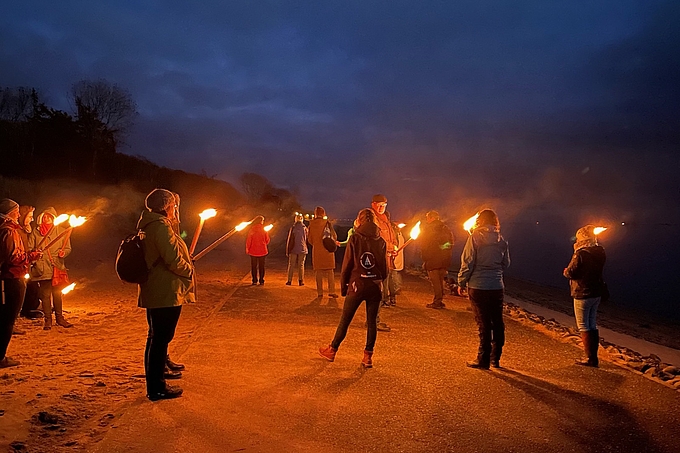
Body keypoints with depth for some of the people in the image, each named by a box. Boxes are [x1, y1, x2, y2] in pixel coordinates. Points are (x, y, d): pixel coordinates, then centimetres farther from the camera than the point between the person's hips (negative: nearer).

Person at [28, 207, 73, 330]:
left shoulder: (61, 231, 7)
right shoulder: (35, 232, 8)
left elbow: (68, 248, 8)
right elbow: (29, 249, 9)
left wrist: (63, 253, -14)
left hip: (57, 267, 0)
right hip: (43, 268, 0)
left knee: (57, 294, 7)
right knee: (45, 294, 0)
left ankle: (59, 317, 18)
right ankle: (48, 320, 10)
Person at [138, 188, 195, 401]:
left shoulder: (148, 226, 14)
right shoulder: (161, 226, -18)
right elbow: (173, 260, -23)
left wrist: (185, 263, 19)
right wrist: (190, 270, -6)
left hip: (153, 292, 11)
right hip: (166, 293, -11)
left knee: (156, 337, 19)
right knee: (161, 338, -3)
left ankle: (154, 383, 31)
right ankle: (157, 388, 6)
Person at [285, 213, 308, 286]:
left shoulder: (292, 228, -6)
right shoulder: (305, 229, -1)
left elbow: (289, 240, -3)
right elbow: (307, 240, 7)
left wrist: (287, 251, 3)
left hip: (293, 249, -1)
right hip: (302, 250, 1)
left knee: (291, 265, 7)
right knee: (301, 265, 6)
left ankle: (289, 280, 7)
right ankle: (301, 281, 4)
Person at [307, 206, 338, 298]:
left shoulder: (311, 224, 1)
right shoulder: (327, 222, -6)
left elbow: (309, 239, 6)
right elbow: (334, 236, -4)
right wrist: (334, 241, 17)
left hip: (316, 250, 2)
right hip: (327, 249, -2)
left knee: (318, 272, 8)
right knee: (330, 271, 5)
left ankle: (319, 292, 8)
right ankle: (331, 291, 1)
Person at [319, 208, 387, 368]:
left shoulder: (355, 238, -6)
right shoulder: (381, 241, 3)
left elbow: (347, 264, -4)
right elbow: (384, 266, 7)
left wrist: (343, 285, 5)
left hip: (357, 285, -3)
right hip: (375, 286, 3)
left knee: (344, 320, 7)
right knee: (372, 322, 9)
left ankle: (332, 350, 20)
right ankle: (368, 357, 11)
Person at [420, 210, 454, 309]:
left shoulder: (428, 228, -5)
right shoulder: (446, 229, 14)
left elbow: (424, 244, -9)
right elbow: (451, 242, 15)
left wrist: (424, 258, -3)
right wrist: (447, 258, 17)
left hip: (432, 259, -6)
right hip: (444, 260, 6)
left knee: (435, 281, -3)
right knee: (440, 280, 14)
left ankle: (437, 302, -4)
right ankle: (439, 300, 17)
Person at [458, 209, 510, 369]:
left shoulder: (475, 237, -9)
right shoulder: (501, 240, 5)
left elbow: (468, 262, -10)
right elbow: (506, 263, 12)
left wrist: (461, 282, -1)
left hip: (478, 287, -4)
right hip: (497, 287, 4)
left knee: (483, 324, 2)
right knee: (497, 323, 12)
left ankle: (483, 360, 9)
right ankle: (495, 358, 22)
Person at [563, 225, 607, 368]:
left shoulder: (581, 254, -20)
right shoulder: (600, 252, 3)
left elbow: (570, 273, -21)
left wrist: (565, 271, 4)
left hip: (583, 294, -8)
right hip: (596, 293, 8)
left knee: (584, 327, 2)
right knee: (592, 325, 17)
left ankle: (590, 358, 5)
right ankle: (594, 357, 22)